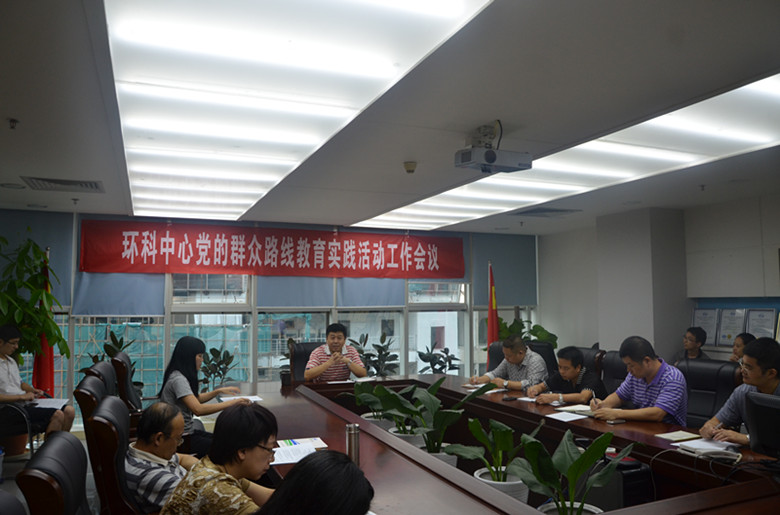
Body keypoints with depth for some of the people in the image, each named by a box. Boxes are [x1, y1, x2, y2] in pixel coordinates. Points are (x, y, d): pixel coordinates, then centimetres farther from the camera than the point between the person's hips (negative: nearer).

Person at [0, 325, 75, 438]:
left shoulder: (11, 361, 20)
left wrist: (33, 390, 11)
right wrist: (21, 396, -19)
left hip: (27, 403, 9)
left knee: (69, 411, -9)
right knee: (57, 415, -27)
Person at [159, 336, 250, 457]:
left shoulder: (181, 377, 10)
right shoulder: (178, 379, -20)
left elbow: (195, 399, 25)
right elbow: (198, 409, -30)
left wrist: (219, 391, 13)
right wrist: (232, 403, -26)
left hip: (187, 432, 10)